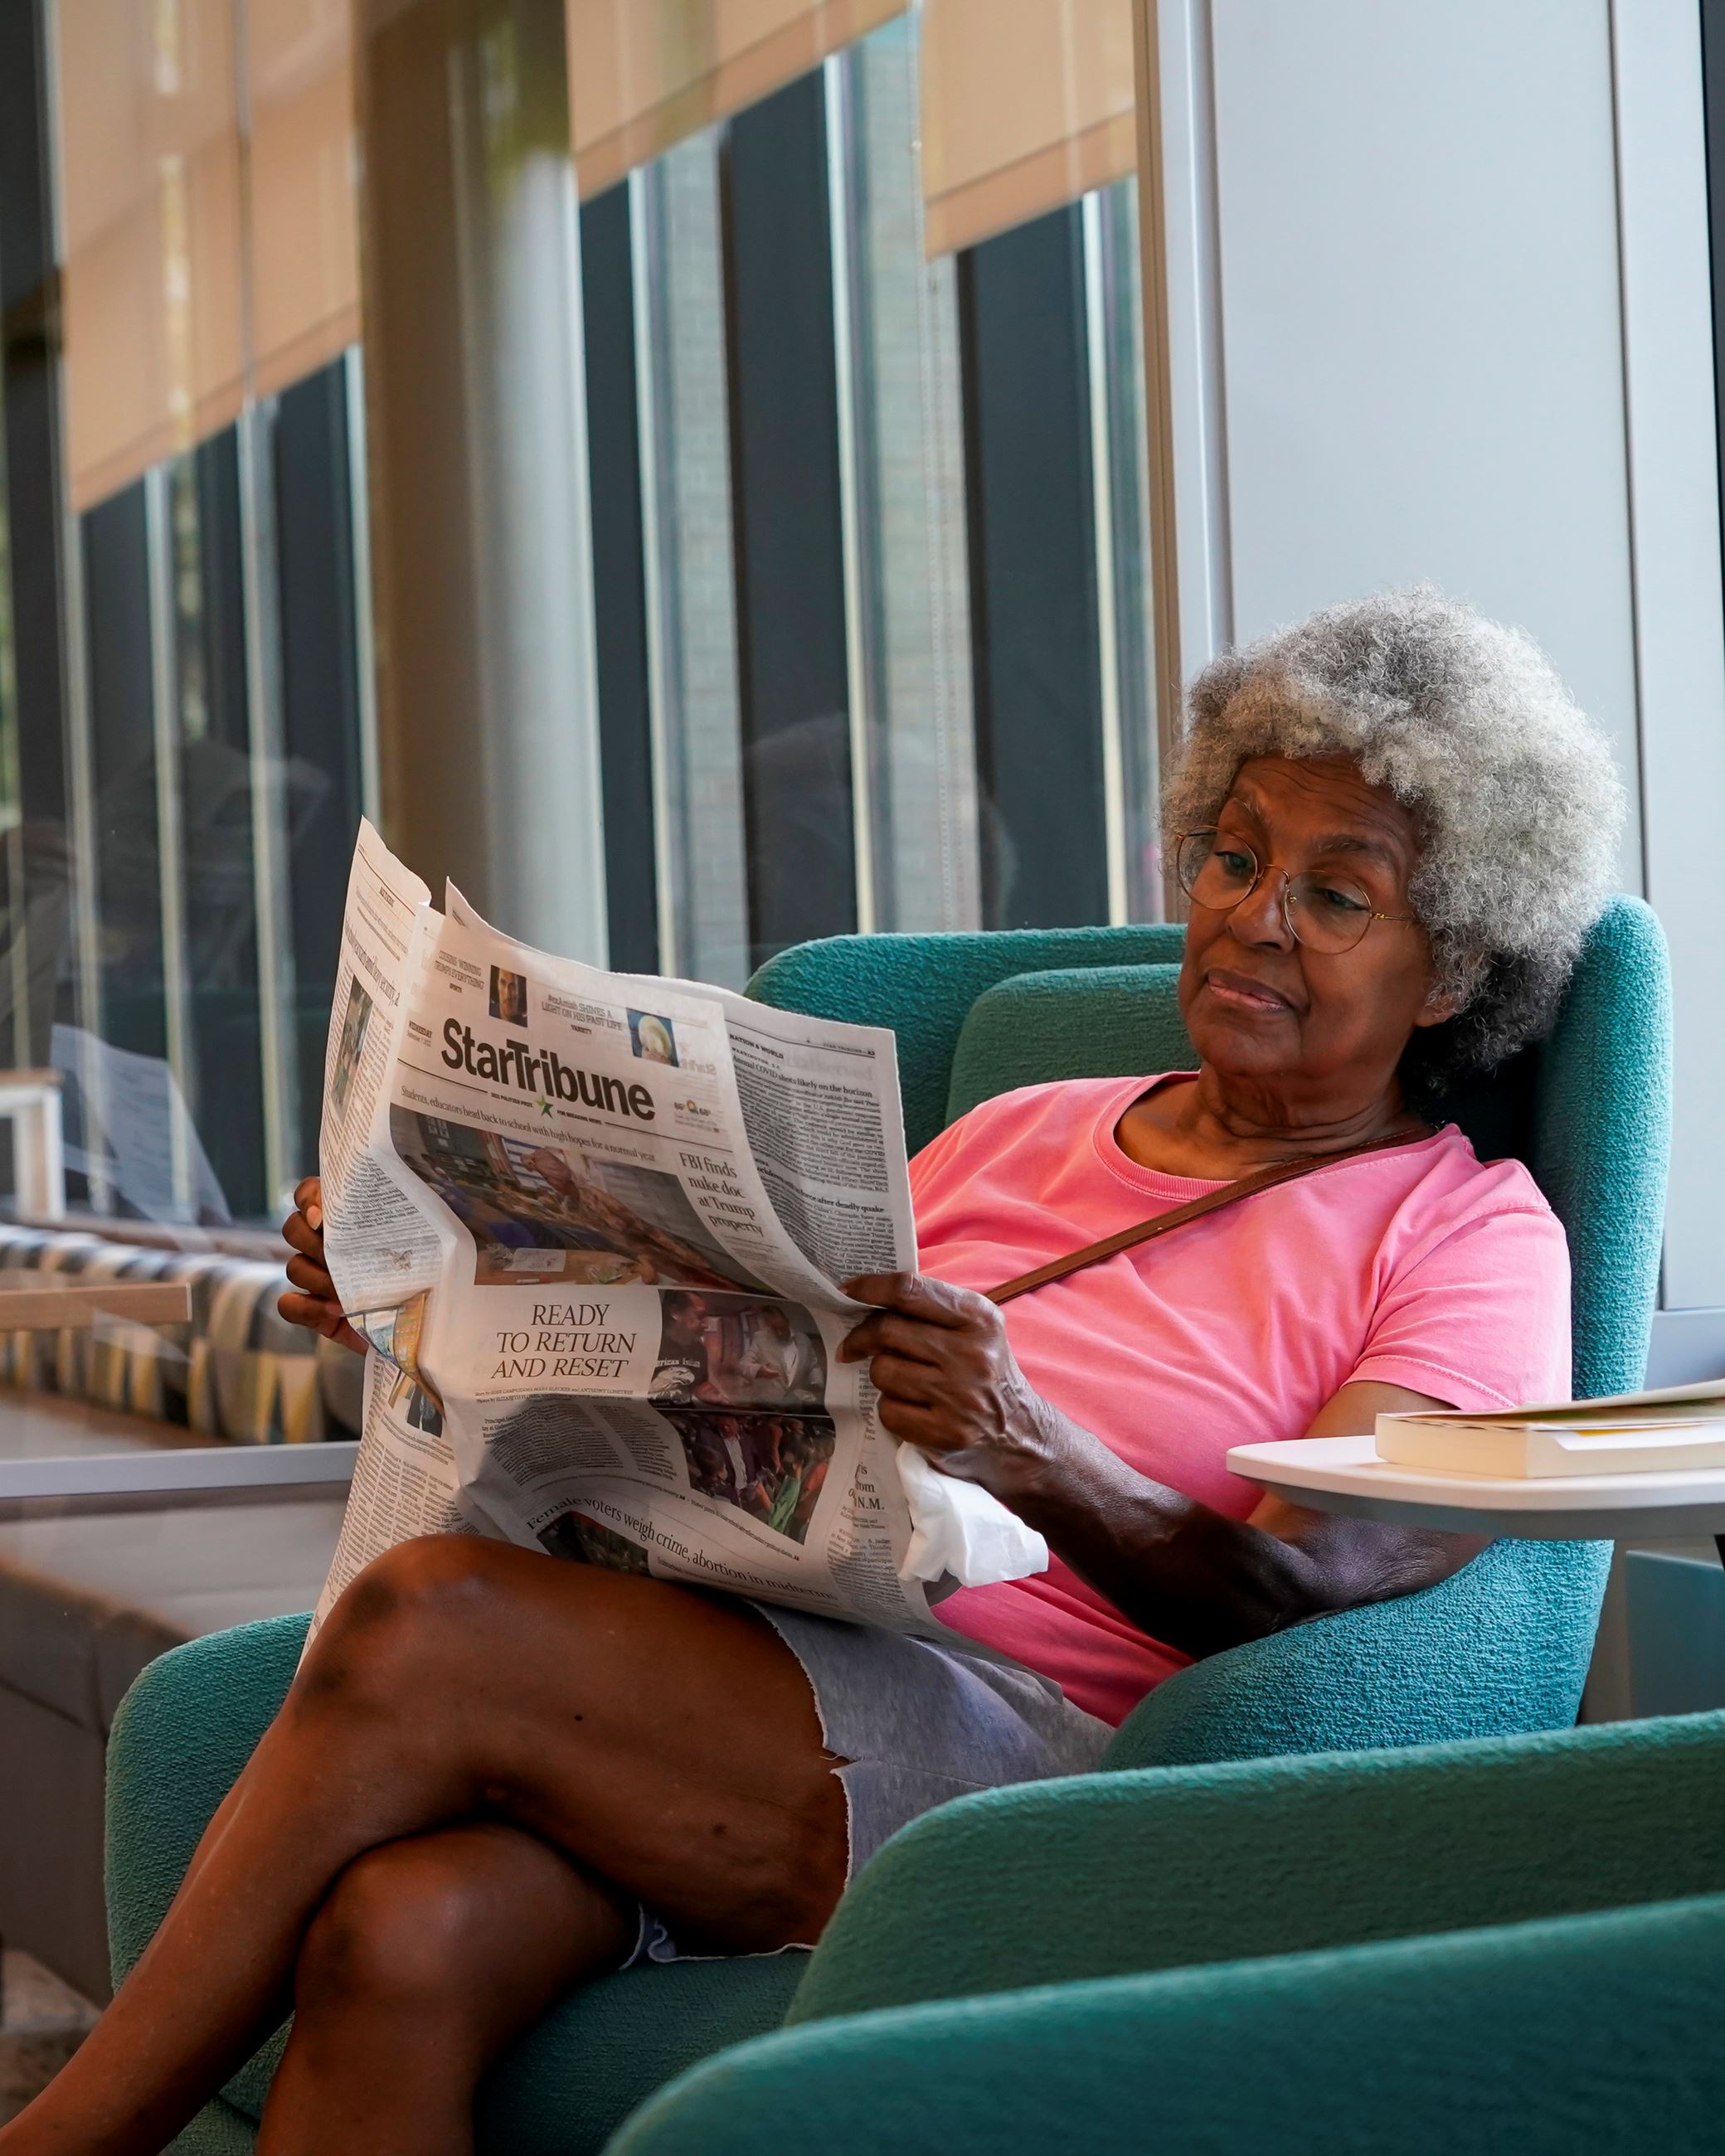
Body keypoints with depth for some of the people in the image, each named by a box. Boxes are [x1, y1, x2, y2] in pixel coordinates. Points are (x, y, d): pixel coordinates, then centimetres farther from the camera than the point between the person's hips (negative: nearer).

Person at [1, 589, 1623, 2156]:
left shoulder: (1468, 1232, 8)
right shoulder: (1027, 1134, 27)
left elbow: (1304, 1592, -9)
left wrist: (1034, 1459, -27)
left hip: (1039, 1743, -5)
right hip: (768, 1649, 5)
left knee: (425, 1621, -26)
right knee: (397, 1938, -29)